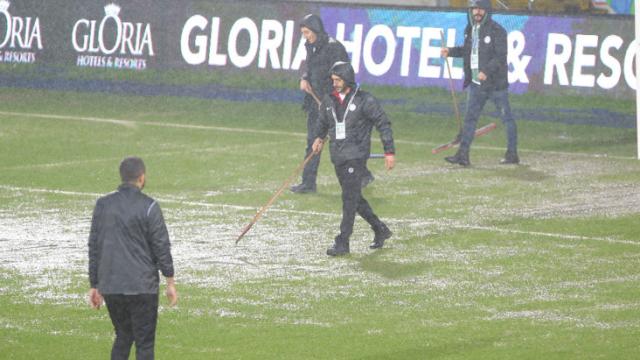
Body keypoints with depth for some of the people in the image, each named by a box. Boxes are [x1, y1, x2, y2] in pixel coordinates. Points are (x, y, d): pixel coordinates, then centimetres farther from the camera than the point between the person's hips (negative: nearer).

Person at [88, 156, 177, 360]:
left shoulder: (102, 205, 5)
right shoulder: (149, 207, -9)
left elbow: (94, 247, 8)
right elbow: (162, 247, -7)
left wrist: (94, 285, 14)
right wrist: (170, 282, 1)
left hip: (110, 287, 4)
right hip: (142, 287, -4)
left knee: (123, 337, 19)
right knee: (144, 343, 3)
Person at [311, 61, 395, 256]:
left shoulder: (364, 100, -7)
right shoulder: (329, 101, 9)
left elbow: (383, 123, -4)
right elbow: (322, 122, 27)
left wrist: (389, 152, -6)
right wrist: (319, 138, 13)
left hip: (356, 155, -7)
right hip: (338, 156, 7)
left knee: (350, 198, -11)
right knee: (354, 198, 13)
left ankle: (343, 242, -12)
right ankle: (380, 230, 29)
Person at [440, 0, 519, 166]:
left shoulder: (497, 31, -12)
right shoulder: (470, 29, 11)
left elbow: (500, 57, -18)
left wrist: (486, 71, -28)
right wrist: (451, 51, 12)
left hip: (496, 83, -7)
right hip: (476, 84, 7)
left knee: (507, 118, 2)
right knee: (470, 118, 4)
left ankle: (512, 154, 9)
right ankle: (463, 154, 4)